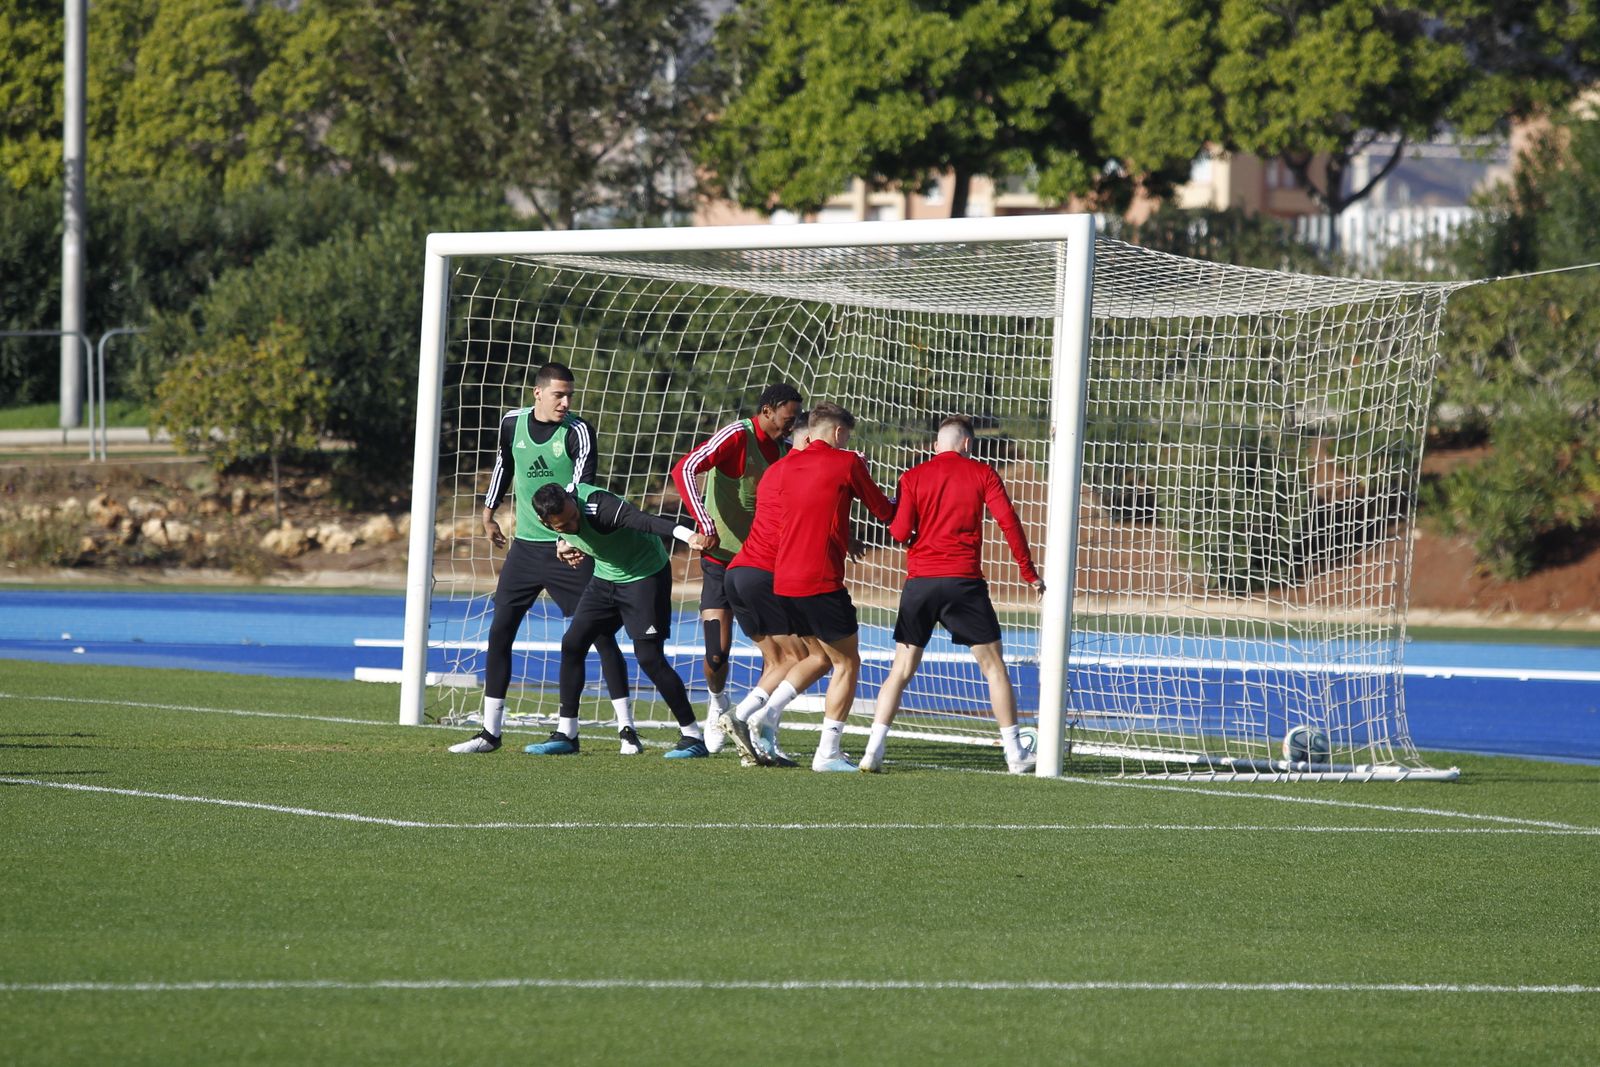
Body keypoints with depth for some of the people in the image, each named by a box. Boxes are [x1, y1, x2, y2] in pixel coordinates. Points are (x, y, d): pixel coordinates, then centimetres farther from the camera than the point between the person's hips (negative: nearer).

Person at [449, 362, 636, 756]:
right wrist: (489, 513, 28)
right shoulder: (513, 423, 2)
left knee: (600, 633, -5)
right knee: (499, 632, 1)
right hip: (525, 546, 4)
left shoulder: (578, 432, -12)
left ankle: (626, 729, 3)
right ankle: (490, 732, 9)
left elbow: (583, 486, -25)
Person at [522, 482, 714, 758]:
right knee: (572, 644, 1)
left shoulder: (597, 506, -34)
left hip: (645, 573, -7)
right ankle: (566, 735, 10)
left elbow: (643, 520, -50)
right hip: (605, 577, 7)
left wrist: (688, 535, -66)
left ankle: (692, 737, -4)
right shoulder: (554, 515, -11)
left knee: (649, 657, -13)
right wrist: (564, 545, -10)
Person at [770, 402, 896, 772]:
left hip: (783, 580, 7)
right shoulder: (846, 462, -4)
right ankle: (828, 752, -3)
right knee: (847, 664, 3)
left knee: (820, 657, 22)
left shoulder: (788, 465, 11)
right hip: (822, 582, -7)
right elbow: (884, 511, 2)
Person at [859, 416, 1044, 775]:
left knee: (901, 669, 7)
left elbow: (900, 532, -1)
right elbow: (1008, 522, -3)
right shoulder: (981, 474, 4)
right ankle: (1015, 754, 8)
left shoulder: (913, 478, 7)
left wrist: (891, 510, 21)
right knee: (993, 665, 9)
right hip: (964, 581, -2)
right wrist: (1029, 573, 4)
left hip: (919, 583, 2)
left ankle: (873, 752, -3)